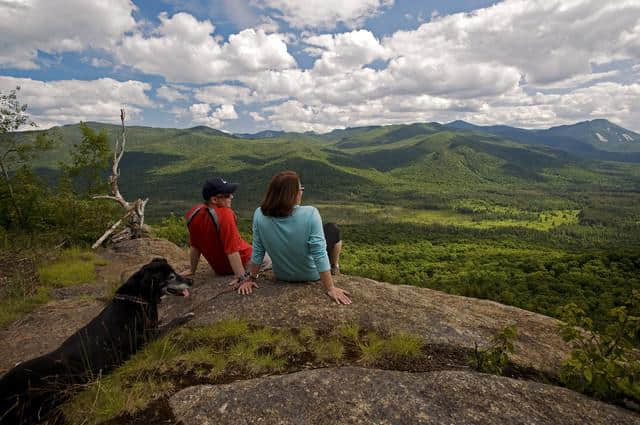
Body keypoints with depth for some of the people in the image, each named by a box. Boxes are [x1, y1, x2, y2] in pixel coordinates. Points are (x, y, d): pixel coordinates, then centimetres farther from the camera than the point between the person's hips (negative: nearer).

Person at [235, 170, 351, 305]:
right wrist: (330, 289, -21)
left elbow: (257, 253, -12)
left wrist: (250, 278, 1)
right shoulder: (310, 214, -32)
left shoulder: (260, 215, -22)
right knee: (333, 229, 19)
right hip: (312, 276, -3)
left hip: (281, 276, 3)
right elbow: (320, 255, -29)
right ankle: (334, 268, 43)